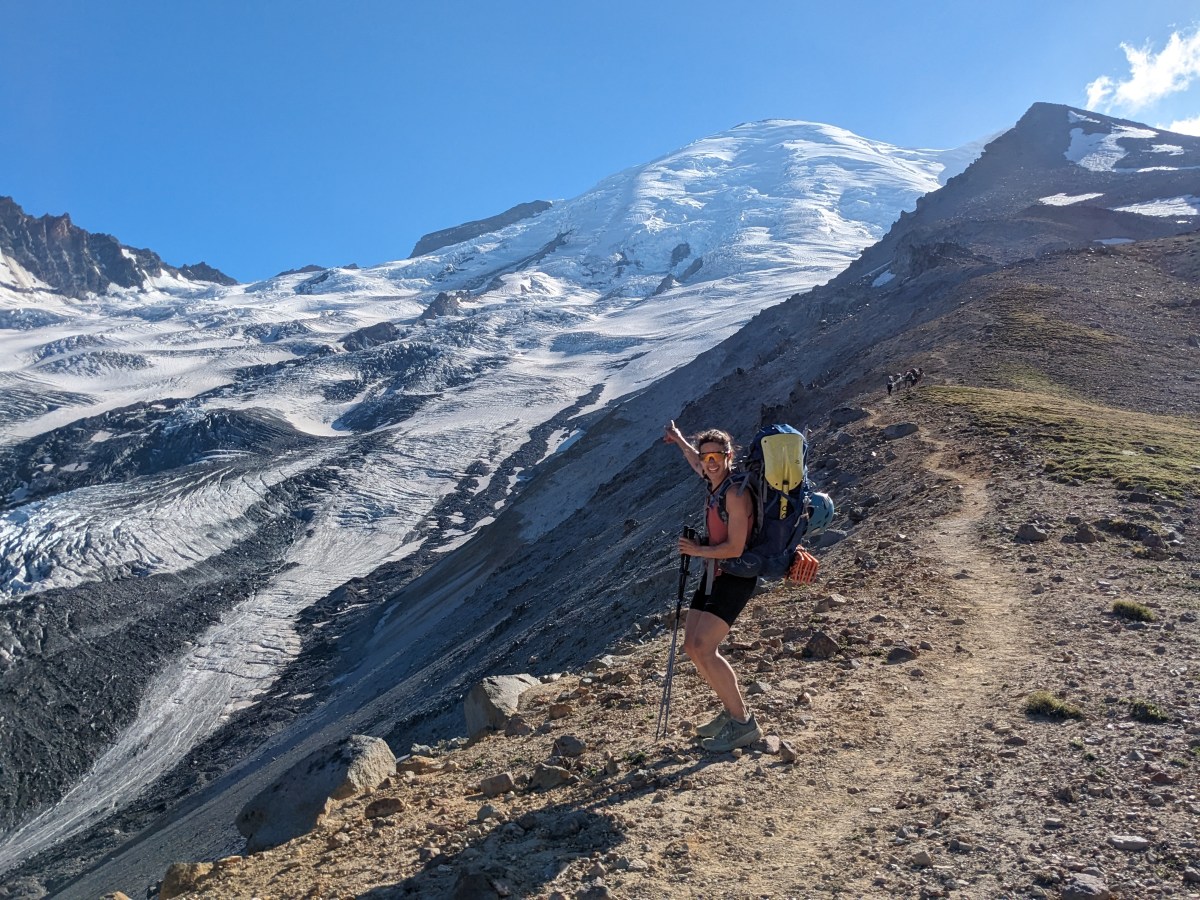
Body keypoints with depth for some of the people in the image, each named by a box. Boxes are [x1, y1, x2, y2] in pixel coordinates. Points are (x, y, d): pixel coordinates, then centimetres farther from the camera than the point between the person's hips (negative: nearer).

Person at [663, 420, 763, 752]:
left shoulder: (735, 492, -19)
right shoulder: (716, 483, 7)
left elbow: (735, 548, -23)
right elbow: (699, 463, 33)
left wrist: (697, 550, -11)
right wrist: (679, 441, 45)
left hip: (735, 576, -9)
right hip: (714, 574, 9)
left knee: (704, 649, -16)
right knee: (692, 646, 8)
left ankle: (743, 724, -5)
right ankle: (731, 710, 21)